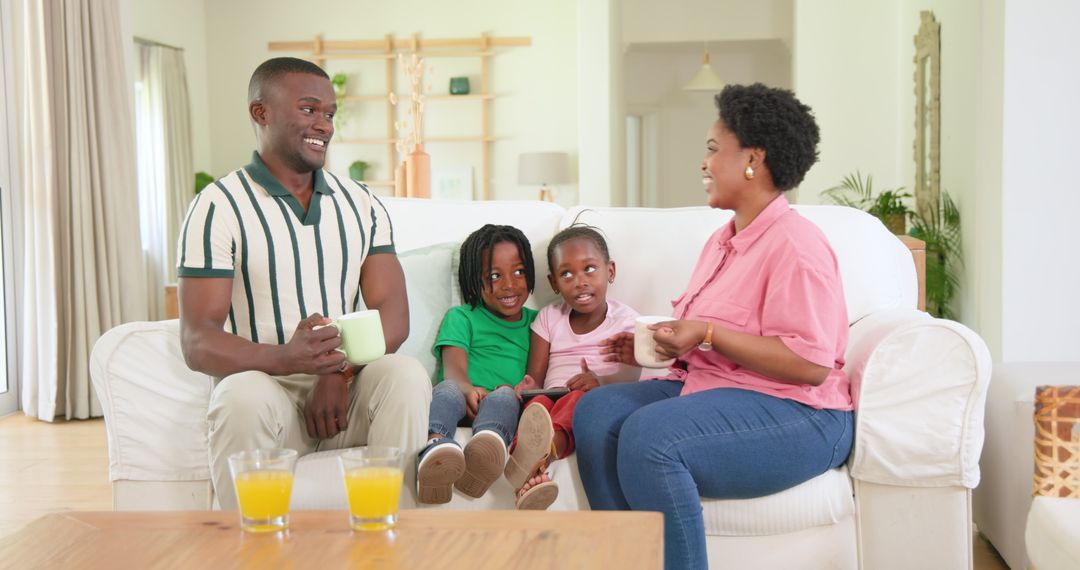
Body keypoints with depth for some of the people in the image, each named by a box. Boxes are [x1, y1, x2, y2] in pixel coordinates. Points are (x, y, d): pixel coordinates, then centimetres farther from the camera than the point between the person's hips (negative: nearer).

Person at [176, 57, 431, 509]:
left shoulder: (361, 204, 13)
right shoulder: (218, 207, -2)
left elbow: (394, 315, 3)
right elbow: (197, 342, -11)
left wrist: (339, 370, -19)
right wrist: (285, 359, -31)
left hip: (346, 386, 3)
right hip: (265, 382, -3)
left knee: (406, 375, -27)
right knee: (244, 398, -36)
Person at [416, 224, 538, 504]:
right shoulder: (461, 317, 19)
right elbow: (454, 368, 1)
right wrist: (468, 389, -26)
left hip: (507, 407, 1)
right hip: (463, 402, -1)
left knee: (505, 394, -35)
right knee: (447, 390, -35)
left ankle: (487, 446, -70)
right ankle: (435, 445, -69)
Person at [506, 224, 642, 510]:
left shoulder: (625, 319, 10)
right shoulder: (549, 318, 20)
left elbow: (631, 374, -6)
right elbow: (536, 375, 12)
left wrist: (602, 381, -31)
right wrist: (529, 386, -16)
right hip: (552, 398, 3)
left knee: (578, 398, -38)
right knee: (538, 403, -35)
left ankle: (542, 454, -72)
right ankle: (529, 478, -66)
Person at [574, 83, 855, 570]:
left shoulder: (794, 244, -13)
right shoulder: (722, 241, 18)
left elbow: (811, 364, -22)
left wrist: (706, 335, -21)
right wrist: (661, 346, 11)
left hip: (794, 415, -10)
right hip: (707, 387, 10)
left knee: (649, 434, -32)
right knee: (597, 410, -12)